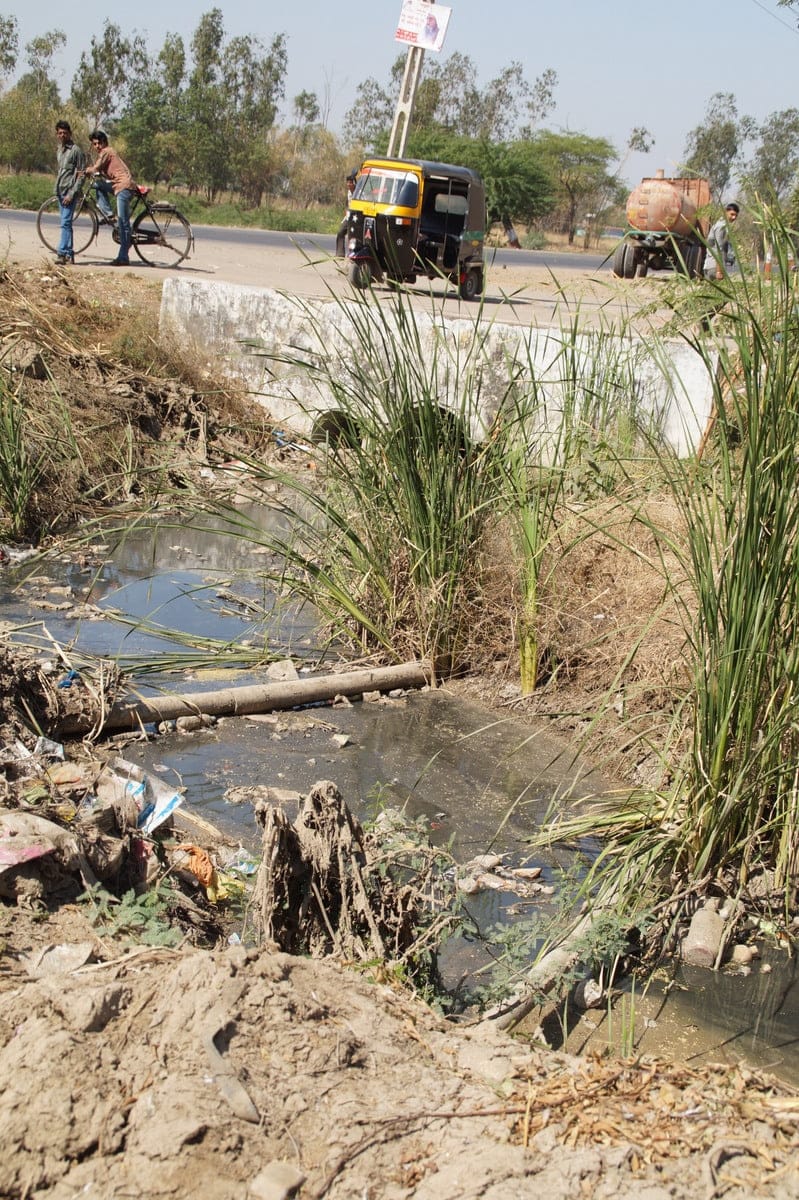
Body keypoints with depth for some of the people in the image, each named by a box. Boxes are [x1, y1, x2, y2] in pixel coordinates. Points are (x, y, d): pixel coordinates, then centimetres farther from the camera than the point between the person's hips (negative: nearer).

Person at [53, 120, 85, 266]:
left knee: (66, 223, -15)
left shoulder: (76, 150, -8)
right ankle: (69, 254, 12)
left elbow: (80, 175, -11)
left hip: (70, 192, -8)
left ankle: (62, 254, -20)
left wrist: (71, 194, -17)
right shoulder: (59, 151, 16)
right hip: (60, 192, 8)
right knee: (66, 223, 9)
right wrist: (57, 190, 10)